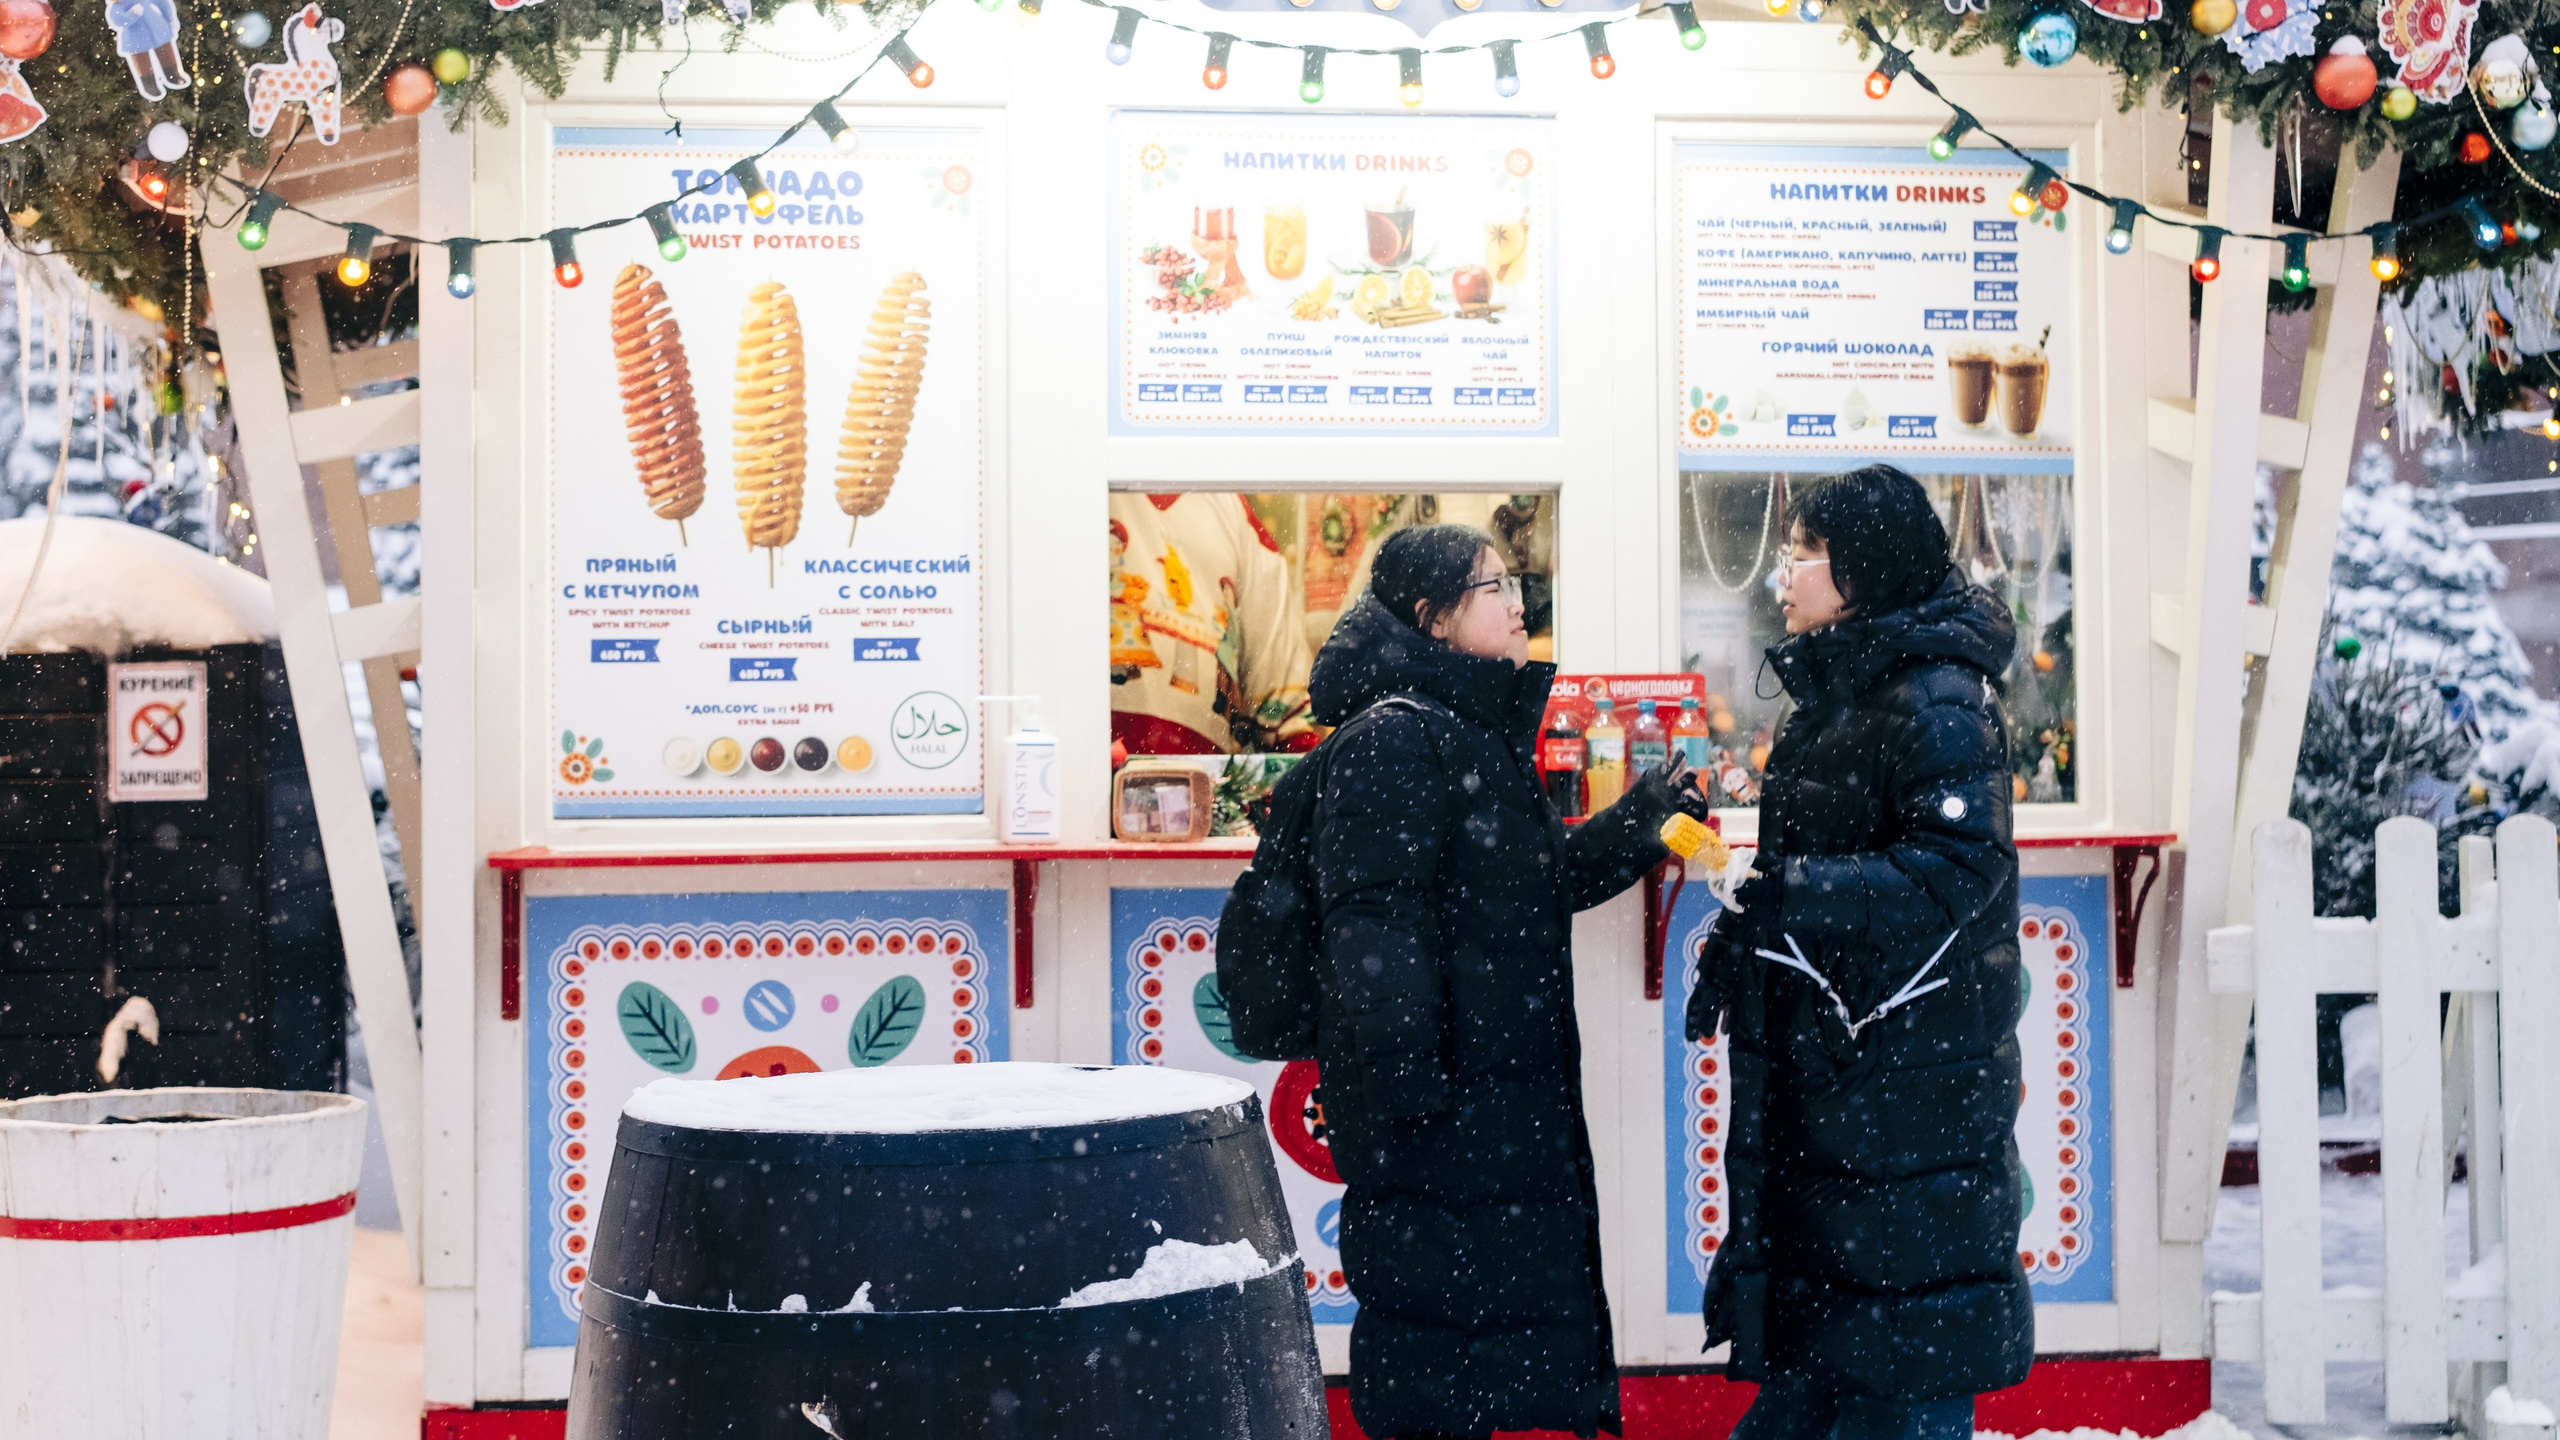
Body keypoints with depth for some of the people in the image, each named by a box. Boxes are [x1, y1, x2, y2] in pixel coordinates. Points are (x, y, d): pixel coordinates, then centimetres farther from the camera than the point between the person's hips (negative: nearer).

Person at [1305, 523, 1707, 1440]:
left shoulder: (1477, 731, 16)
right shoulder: (1393, 738, -15)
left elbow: (1542, 885, 25)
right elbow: (1375, 929, -22)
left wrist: (1639, 821, 16)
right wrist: (1409, 1091, -26)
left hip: (1509, 1104, 10)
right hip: (1437, 1113, -10)